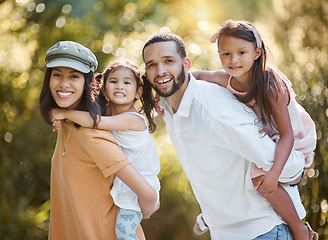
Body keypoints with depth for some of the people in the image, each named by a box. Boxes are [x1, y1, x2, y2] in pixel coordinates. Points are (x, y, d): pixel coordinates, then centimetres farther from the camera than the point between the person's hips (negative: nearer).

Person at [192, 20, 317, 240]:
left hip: (296, 141, -8)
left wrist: (274, 173, -47)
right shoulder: (226, 80, -16)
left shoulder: (270, 86, -35)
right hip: (268, 136, 8)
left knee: (260, 178, -25)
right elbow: (199, 76, 4)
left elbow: (287, 135, -36)